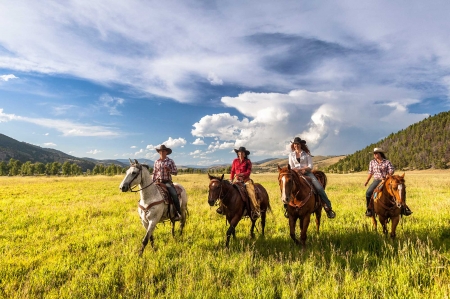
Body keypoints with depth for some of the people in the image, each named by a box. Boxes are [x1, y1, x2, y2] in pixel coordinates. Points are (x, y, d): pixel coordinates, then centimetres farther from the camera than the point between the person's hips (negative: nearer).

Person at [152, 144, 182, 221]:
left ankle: (178, 214, -19)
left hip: (167, 182, -4)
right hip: (158, 182, 4)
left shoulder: (170, 161, 2)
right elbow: (154, 173, 15)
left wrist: (169, 170, -18)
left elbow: (176, 172, 0)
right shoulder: (156, 162, 10)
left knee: (174, 194, -27)